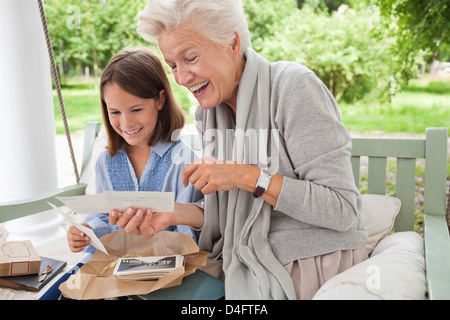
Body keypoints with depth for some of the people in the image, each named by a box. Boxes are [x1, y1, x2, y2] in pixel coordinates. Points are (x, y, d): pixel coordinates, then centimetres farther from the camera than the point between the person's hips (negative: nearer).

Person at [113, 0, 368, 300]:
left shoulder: (293, 86, -18)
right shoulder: (208, 111, 4)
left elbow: (342, 210, -22)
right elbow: (225, 212, 6)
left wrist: (247, 176, -26)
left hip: (315, 268, -5)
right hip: (248, 267, 6)